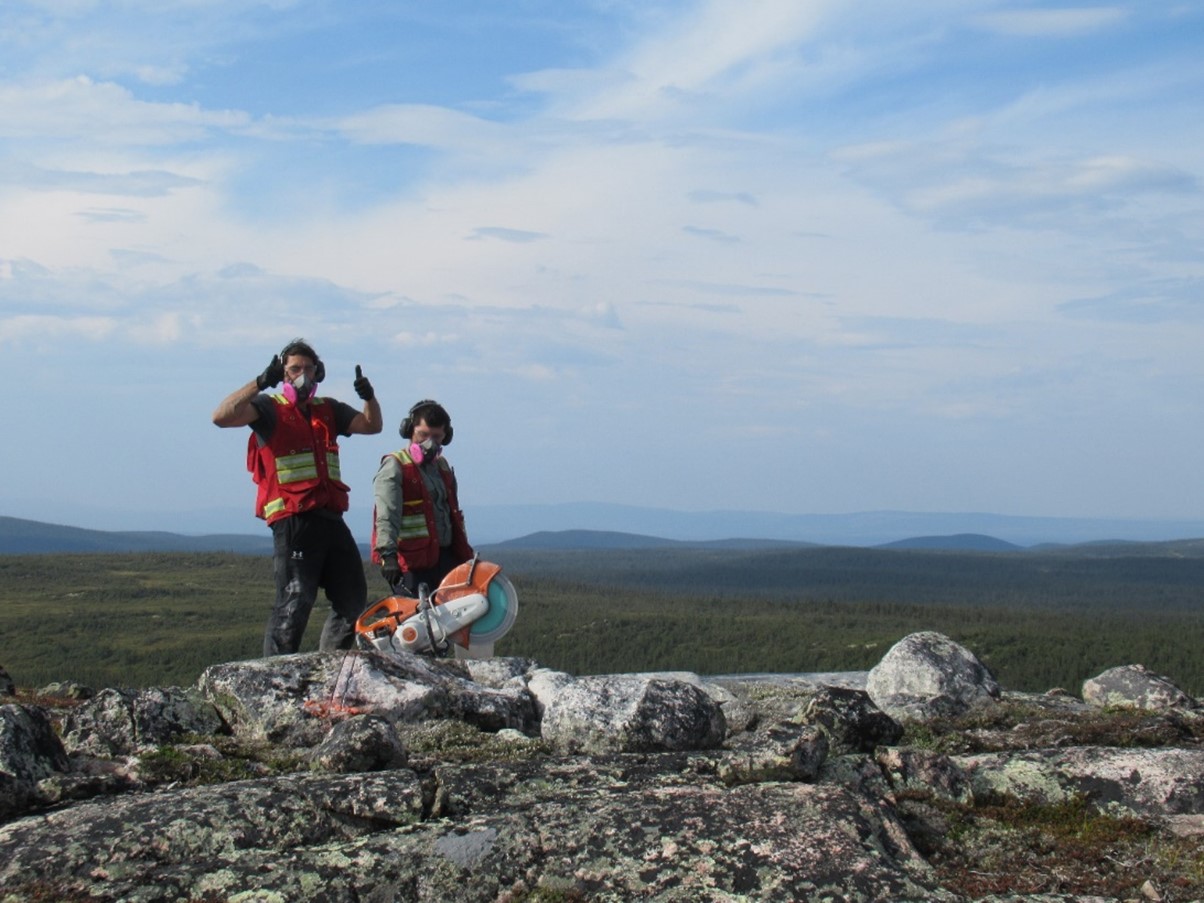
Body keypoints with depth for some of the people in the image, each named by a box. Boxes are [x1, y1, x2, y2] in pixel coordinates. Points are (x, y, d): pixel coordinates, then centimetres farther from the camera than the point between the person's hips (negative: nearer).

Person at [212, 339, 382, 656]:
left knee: (353, 599, 13)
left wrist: (368, 397, 4)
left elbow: (371, 425, 23)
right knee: (294, 603, -12)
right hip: (293, 520, -7)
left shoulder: (328, 410, 19)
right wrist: (260, 382, -21)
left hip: (331, 518, 7)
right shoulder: (269, 408, 0)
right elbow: (222, 416, -16)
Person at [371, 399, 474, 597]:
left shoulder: (443, 467, 21)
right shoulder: (394, 467, -4)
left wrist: (465, 554, 27)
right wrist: (388, 554, -29)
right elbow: (387, 516, -17)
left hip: (445, 557, 7)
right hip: (412, 563, -7)